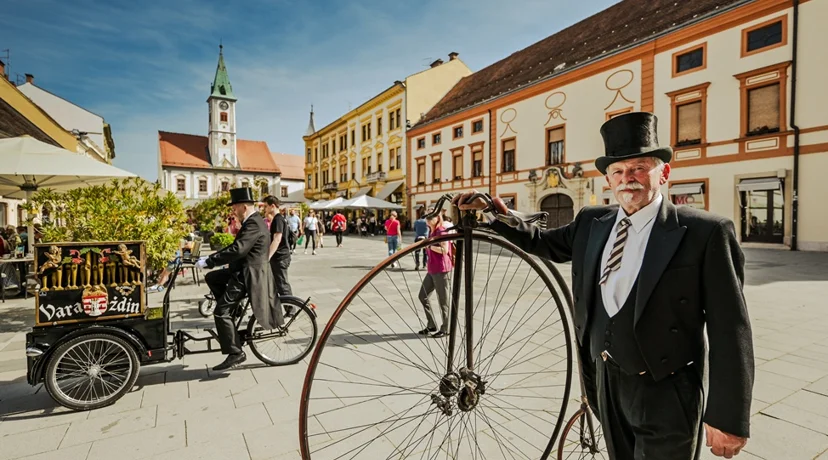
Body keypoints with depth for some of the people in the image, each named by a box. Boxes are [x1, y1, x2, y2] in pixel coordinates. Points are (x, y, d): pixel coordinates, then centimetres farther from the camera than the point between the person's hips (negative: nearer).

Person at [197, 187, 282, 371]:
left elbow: (237, 250, -28)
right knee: (212, 278, 19)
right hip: (244, 270, 11)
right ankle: (231, 313, 19)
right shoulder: (252, 221, 15)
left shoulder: (253, 223, -20)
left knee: (221, 312, -8)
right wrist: (211, 258, 14)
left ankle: (235, 353, -1)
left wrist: (208, 261, -22)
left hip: (249, 273, -11)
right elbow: (237, 247, 19)